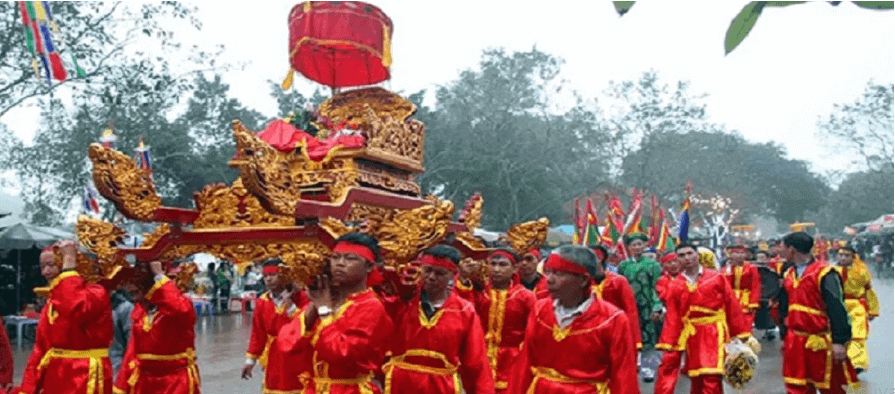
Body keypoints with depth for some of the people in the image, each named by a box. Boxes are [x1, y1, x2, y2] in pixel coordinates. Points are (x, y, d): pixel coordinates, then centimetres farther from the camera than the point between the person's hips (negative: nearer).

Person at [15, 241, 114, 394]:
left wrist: (69, 261, -25)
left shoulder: (97, 294, -11)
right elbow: (41, 349, 15)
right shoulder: (51, 303, 15)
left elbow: (75, 310, -35)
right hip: (54, 382, 8)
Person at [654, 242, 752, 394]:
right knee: (696, 379, 11)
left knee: (711, 378, -11)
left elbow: (732, 307, 0)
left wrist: (741, 334, -1)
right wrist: (667, 344, -2)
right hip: (691, 335, 3)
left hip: (714, 334, -2)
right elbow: (672, 317, 2)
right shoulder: (674, 285, 3)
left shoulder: (716, 278, -1)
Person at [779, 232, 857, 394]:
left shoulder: (824, 273, -12)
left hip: (820, 343, -6)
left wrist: (839, 341, -18)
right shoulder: (789, 275, 10)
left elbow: (837, 310, -15)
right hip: (795, 342, 6)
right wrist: (784, 337, 19)